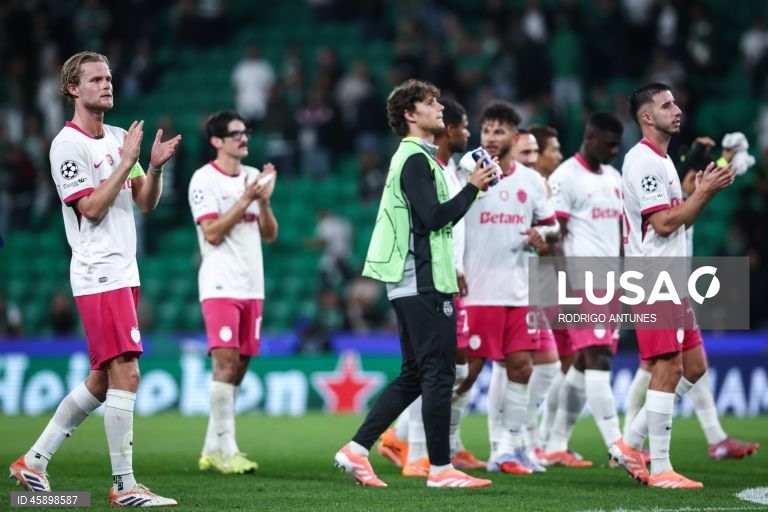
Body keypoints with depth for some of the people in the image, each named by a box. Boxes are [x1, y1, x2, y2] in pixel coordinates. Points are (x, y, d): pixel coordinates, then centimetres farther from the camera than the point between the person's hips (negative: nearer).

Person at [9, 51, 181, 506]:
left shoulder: (119, 138, 15)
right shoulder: (68, 144, -9)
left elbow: (146, 202, 14)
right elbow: (92, 209, -15)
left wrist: (155, 165, -3)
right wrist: (127, 160, -16)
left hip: (125, 273, 9)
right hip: (99, 275, -9)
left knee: (102, 380, 11)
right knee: (126, 373, -14)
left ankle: (35, 460, 20)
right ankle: (124, 486, -12)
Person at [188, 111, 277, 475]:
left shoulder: (254, 177, 14)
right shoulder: (204, 180, -5)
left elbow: (270, 235, 13)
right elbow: (212, 233, -13)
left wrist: (264, 200, -4)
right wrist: (245, 200, -17)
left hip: (252, 287, 7)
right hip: (220, 286, -7)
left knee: (239, 365, 6)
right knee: (226, 361, -13)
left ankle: (212, 448, 13)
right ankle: (225, 449, -13)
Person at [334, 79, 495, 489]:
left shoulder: (415, 158, 20)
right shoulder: (416, 159, -11)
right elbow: (433, 217, -21)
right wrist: (472, 187, -11)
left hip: (414, 282, 10)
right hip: (423, 283, -10)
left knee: (414, 376, 12)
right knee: (438, 374, -7)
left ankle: (356, 451, 10)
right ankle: (440, 468, -4)